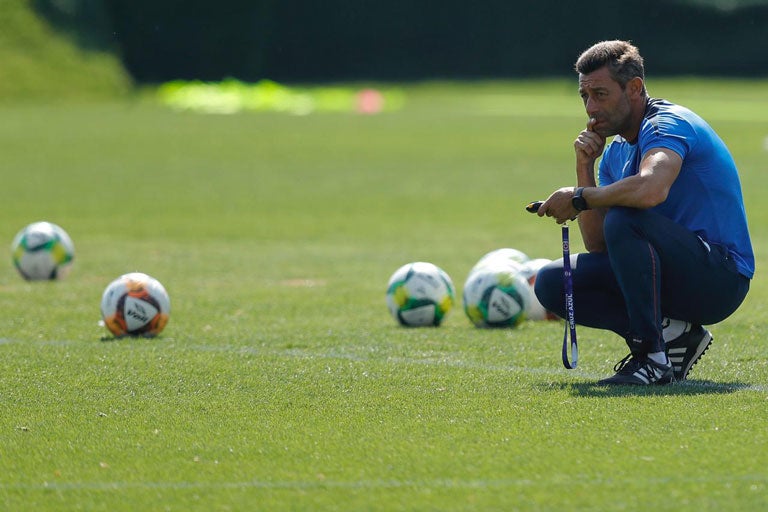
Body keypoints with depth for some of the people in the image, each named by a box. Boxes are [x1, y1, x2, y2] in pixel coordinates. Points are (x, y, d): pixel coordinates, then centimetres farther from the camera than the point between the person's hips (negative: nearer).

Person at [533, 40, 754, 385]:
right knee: (551, 283, 0)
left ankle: (652, 358, -25)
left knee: (624, 219, -33)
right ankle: (671, 334, -3)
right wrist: (585, 169, -3)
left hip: (721, 276, -9)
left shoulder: (666, 124, -14)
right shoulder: (615, 153, 13)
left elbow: (650, 190, -37)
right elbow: (596, 244, 8)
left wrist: (578, 198, -21)